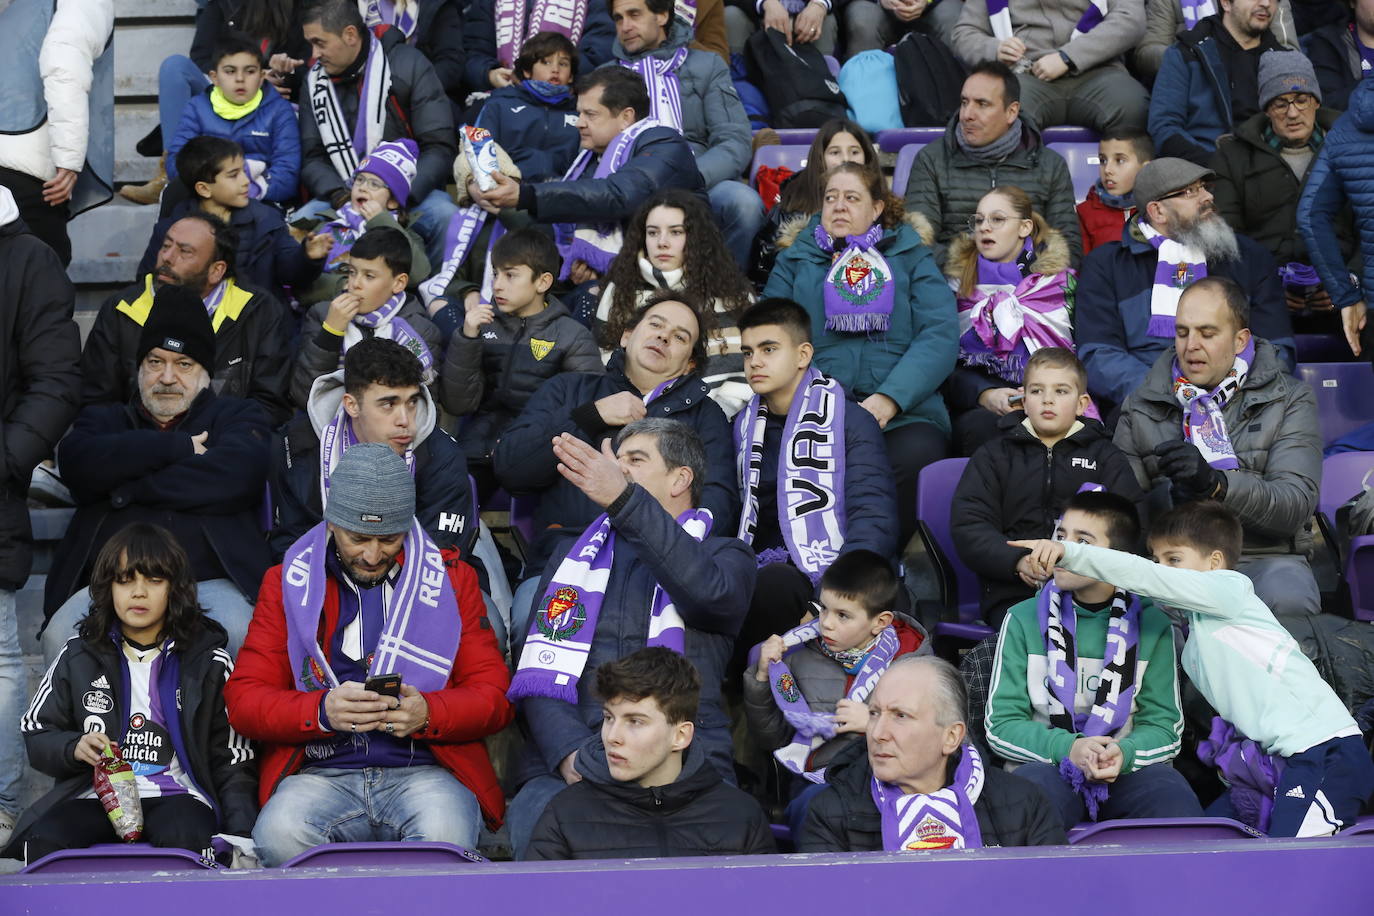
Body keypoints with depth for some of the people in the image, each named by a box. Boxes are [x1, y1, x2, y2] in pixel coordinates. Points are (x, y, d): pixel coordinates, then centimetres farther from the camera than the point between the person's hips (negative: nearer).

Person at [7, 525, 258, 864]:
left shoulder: (208, 661, 9)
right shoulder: (79, 656, 14)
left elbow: (232, 760, 7)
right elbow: (35, 734, 16)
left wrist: (242, 835, -8)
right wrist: (74, 748, -7)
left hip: (177, 794, -2)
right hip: (97, 794, 2)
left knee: (184, 839, -38)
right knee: (42, 841, -31)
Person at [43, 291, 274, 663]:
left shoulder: (237, 416, 19)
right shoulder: (105, 419, 26)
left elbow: (236, 475, -4)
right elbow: (77, 462, 1)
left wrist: (131, 488, 0)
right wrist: (177, 447, -1)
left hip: (209, 580, -1)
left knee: (238, 633, -34)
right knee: (61, 636, -30)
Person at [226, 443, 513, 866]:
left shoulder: (450, 578, 14)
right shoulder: (288, 582, 13)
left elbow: (494, 696, 10)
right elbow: (244, 699, 6)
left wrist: (428, 713, -12)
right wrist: (323, 712, -14)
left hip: (424, 772, 0)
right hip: (321, 776, 0)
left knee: (446, 833, -36)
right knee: (280, 834, -34)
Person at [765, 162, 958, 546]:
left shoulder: (911, 258, 17)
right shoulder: (795, 260, 22)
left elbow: (940, 336, 3)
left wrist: (890, 398, -14)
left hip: (902, 411, 0)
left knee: (916, 456, -36)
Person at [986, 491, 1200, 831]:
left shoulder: (1152, 625, 7)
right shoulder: (1024, 620, 6)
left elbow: (1164, 727, 6)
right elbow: (1002, 724, 2)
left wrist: (1123, 754, -18)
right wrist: (1067, 748, -18)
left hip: (1127, 773, 1)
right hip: (1045, 763, 0)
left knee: (1174, 799, -33)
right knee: (1034, 784, -37)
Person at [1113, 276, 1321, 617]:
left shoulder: (1289, 400, 6)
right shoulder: (1142, 406, 13)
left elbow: (1296, 504, -8)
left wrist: (1216, 483, -25)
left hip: (1264, 558, 0)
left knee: (1289, 598, -35)